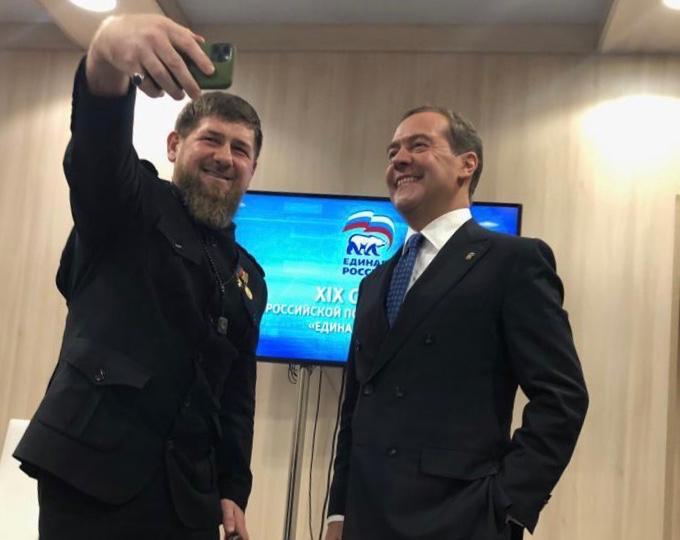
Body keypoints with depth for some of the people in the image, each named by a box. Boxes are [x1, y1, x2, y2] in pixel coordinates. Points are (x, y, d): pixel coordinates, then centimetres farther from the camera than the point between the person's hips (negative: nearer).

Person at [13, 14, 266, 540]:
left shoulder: (248, 277, 16)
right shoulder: (128, 207, 2)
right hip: (91, 470, -5)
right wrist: (107, 52, -39)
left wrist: (233, 490, 8)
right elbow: (97, 142, -20)